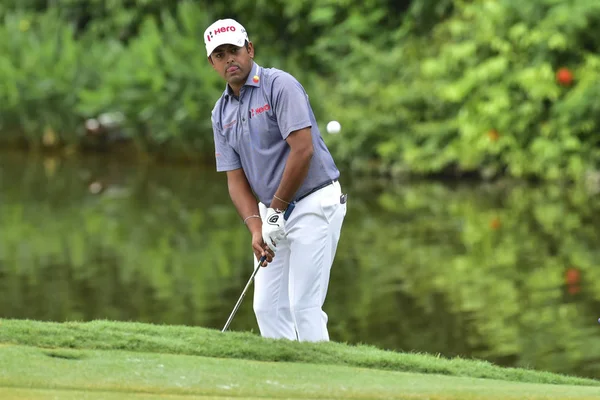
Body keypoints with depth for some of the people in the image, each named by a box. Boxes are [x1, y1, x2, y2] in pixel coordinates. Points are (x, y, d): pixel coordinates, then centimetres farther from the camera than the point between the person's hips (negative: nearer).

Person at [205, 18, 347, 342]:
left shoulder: (280, 85, -14)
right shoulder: (221, 113, 8)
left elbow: (303, 150, -21)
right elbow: (236, 179, 6)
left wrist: (276, 210, -17)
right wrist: (256, 228, -11)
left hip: (314, 203, -8)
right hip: (273, 213, 8)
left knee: (303, 304, -12)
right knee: (268, 306, 5)